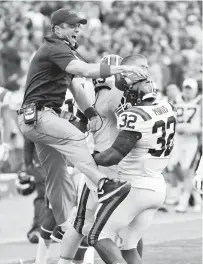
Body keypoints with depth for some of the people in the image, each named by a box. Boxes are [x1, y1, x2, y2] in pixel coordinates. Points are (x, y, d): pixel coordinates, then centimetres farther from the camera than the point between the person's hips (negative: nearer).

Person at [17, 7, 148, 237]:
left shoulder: (67, 51, 20)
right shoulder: (54, 49, -14)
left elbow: (76, 87, 15)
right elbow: (85, 70, -28)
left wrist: (91, 113, 0)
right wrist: (124, 69, -33)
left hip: (44, 117, 11)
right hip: (36, 115, -11)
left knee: (57, 175, 12)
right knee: (74, 138, -31)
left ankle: (64, 225, 18)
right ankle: (101, 185, -46)